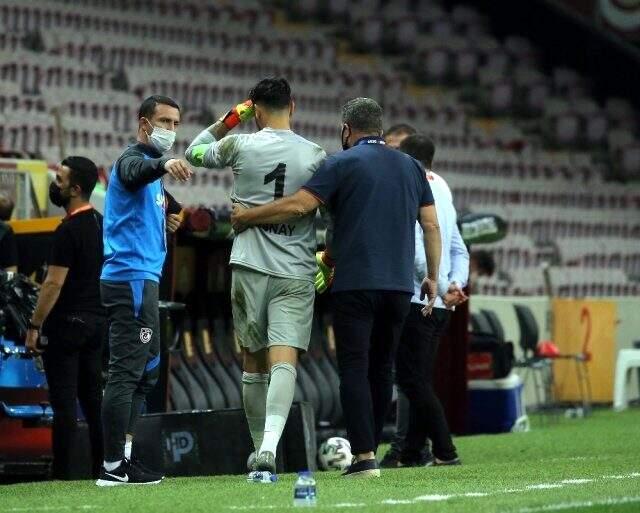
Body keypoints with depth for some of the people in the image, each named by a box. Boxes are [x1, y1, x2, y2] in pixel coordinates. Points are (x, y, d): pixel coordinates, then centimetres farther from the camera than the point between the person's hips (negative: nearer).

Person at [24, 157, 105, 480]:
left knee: (64, 400, -7)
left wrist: (35, 326, -13)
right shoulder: (101, 225, 11)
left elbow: (54, 283, -18)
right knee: (93, 398, 11)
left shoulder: (69, 231, -15)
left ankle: (64, 473, -8)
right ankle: (104, 468, 10)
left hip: (67, 323, -9)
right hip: (97, 320, 9)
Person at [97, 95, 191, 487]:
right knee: (127, 372, -11)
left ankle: (125, 459, 19)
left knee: (145, 372, 15)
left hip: (143, 278, 11)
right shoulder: (134, 159, -10)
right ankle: (114, 467, -11)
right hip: (131, 276, -11)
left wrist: (168, 220, 18)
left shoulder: (154, 169, 22)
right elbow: (137, 172, -37)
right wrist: (164, 165, -56)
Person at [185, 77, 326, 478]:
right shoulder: (316, 156, 0)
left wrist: (230, 120, 23)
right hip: (296, 274, -1)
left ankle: (261, 447, 22)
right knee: (284, 361, -10)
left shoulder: (240, 146, 0)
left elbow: (194, 152, 19)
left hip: (249, 266, 1)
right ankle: (270, 447, -29)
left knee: (254, 361, 15)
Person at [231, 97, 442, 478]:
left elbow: (298, 206, -10)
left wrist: (246, 216, 1)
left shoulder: (342, 164, -2)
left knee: (355, 368, -5)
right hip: (399, 285, 5)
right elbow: (431, 225, 11)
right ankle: (371, 449, 15)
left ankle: (364, 456, -13)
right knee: (382, 368, 12)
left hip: (356, 285, -5)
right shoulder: (411, 167, 14)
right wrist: (433, 276, 19)